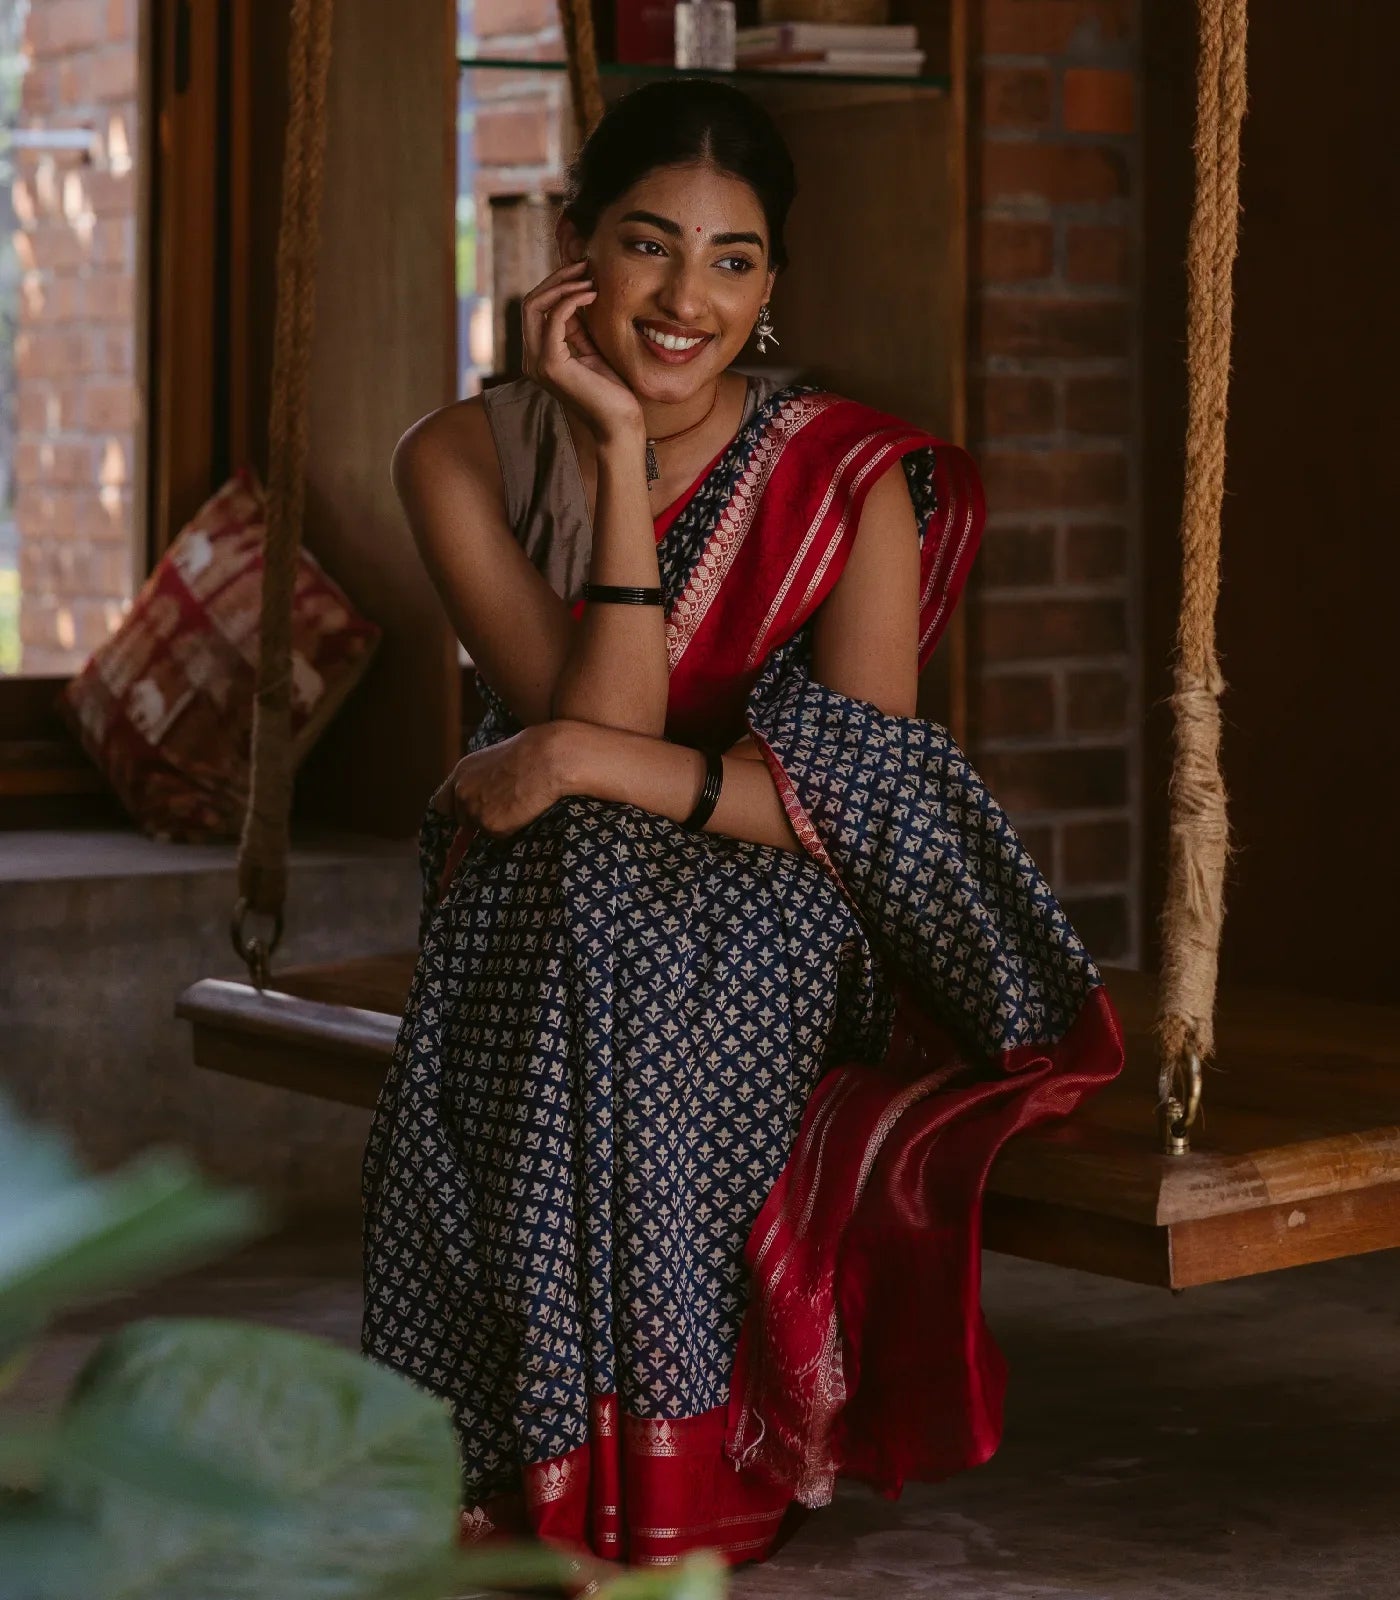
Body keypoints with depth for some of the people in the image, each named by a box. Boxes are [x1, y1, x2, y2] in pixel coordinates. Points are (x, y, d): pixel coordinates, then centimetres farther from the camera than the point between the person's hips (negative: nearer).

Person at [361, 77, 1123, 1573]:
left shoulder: (852, 478, -7)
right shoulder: (466, 458, -5)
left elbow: (858, 791, -16)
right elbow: (597, 721, -17)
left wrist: (592, 762, -24)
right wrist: (621, 452, -22)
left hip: (766, 935, -1)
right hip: (542, 930, 2)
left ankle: (675, 1475, -14)